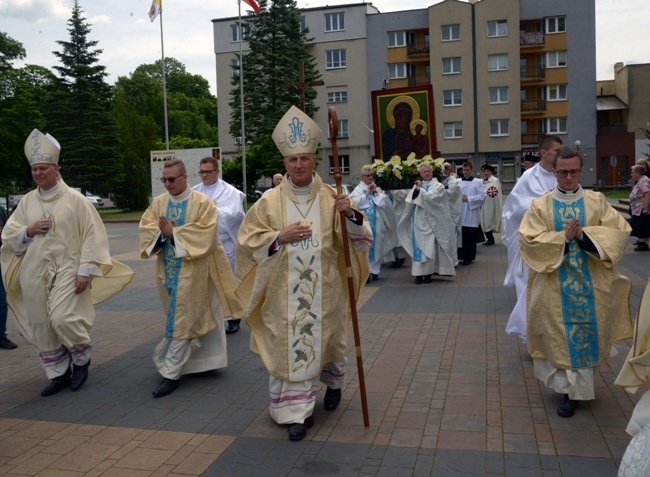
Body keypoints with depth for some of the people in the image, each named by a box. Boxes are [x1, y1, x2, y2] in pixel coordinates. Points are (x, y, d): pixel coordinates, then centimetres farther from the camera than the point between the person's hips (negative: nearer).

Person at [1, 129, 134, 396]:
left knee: (62, 319, -18)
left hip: (67, 270, -5)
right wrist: (28, 231, -10)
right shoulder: (26, 202, 8)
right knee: (41, 327, 7)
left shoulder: (75, 199, -5)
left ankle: (82, 359, 12)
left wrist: (85, 271, -14)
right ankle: (59, 374, 23)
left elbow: (92, 235, -8)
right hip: (34, 274, 5)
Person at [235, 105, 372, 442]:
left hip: (324, 290, 1)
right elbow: (247, 240, 0)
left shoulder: (332, 198, -1)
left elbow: (360, 237, -1)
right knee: (288, 347, 1)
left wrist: (351, 215, -21)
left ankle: (333, 382, 48)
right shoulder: (270, 201, -2)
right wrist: (279, 237, -14)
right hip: (284, 291, -1)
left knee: (326, 340, 16)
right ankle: (298, 412, 14)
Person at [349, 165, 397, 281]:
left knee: (376, 245, 5)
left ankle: (374, 270, 14)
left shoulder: (378, 189, 12)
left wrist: (375, 192, -4)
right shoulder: (358, 189, 4)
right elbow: (356, 203, -11)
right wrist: (367, 192, -9)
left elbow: (384, 203, 2)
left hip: (377, 222, 3)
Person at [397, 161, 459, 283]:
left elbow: (431, 198, -15)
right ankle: (419, 273, 3)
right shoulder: (417, 185, 13)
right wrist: (416, 189, -12)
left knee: (430, 246, -3)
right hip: (419, 221, 3)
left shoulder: (438, 186, 2)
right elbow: (409, 200, 2)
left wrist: (420, 190, -9)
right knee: (418, 246, 1)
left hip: (431, 221, -3)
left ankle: (428, 273, 3)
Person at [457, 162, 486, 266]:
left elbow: (483, 196, -8)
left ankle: (468, 258, 12)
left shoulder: (478, 182, 1)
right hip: (459, 214, 2)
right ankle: (460, 256, 12)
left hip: (471, 214, -2)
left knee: (470, 238, 3)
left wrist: (468, 199, -13)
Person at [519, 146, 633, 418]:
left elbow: (620, 232, -4)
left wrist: (584, 235, -18)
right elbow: (529, 240, -10)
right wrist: (563, 237, -20)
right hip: (555, 286, -1)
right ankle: (572, 389, 19)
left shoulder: (597, 201, 3)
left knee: (586, 333, 6)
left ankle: (575, 389, 20)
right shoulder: (540, 205, -1)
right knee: (560, 335, 4)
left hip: (591, 284, 1)